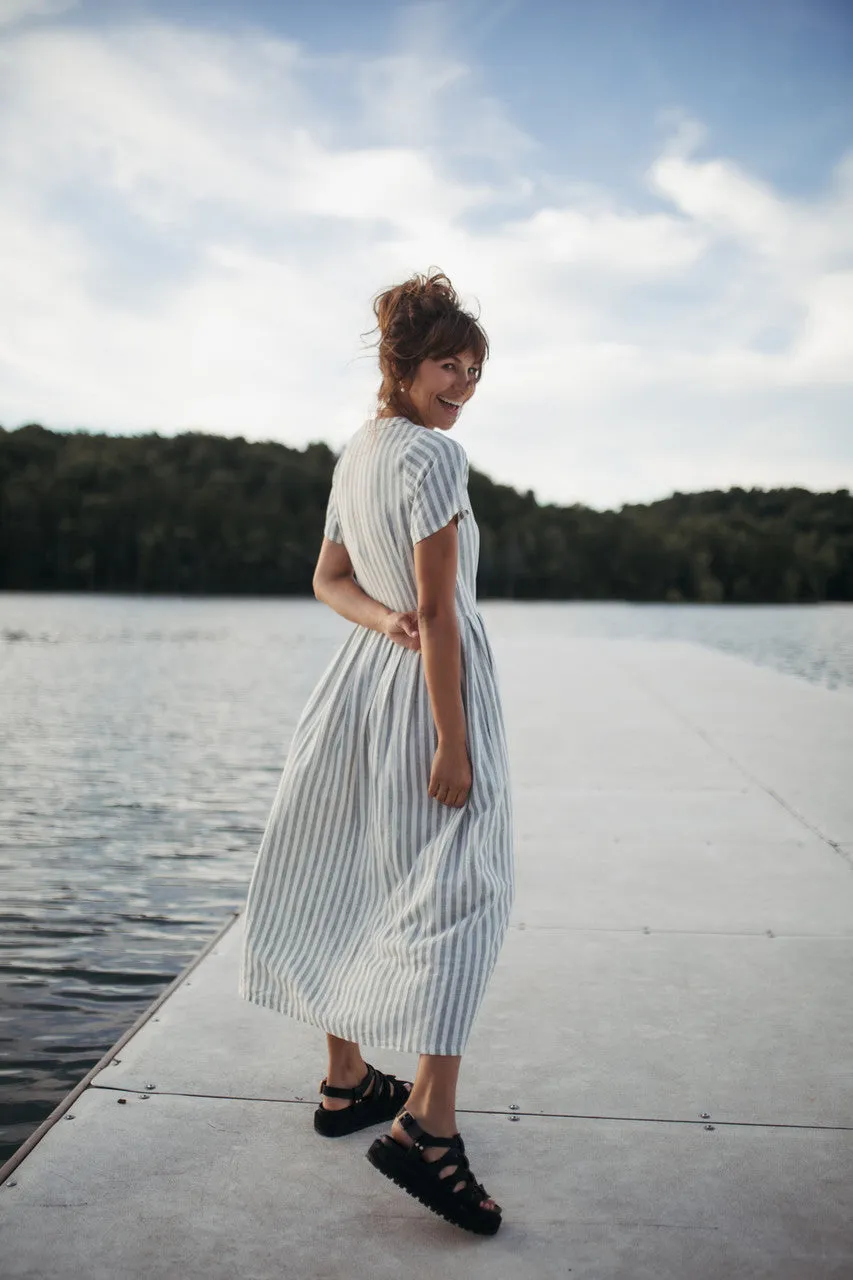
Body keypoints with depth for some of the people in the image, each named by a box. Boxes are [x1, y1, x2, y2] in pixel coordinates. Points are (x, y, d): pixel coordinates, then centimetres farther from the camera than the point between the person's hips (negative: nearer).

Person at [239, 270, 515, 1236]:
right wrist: (454, 746, -18)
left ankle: (346, 1083, 28)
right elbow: (439, 611, -19)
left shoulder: (353, 454, 12)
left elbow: (330, 579, 16)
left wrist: (383, 621, -4)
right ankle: (425, 1125, -4)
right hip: (430, 684, -9)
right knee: (455, 890, -4)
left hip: (366, 678, 9)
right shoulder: (432, 453, -15)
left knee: (355, 882, 14)